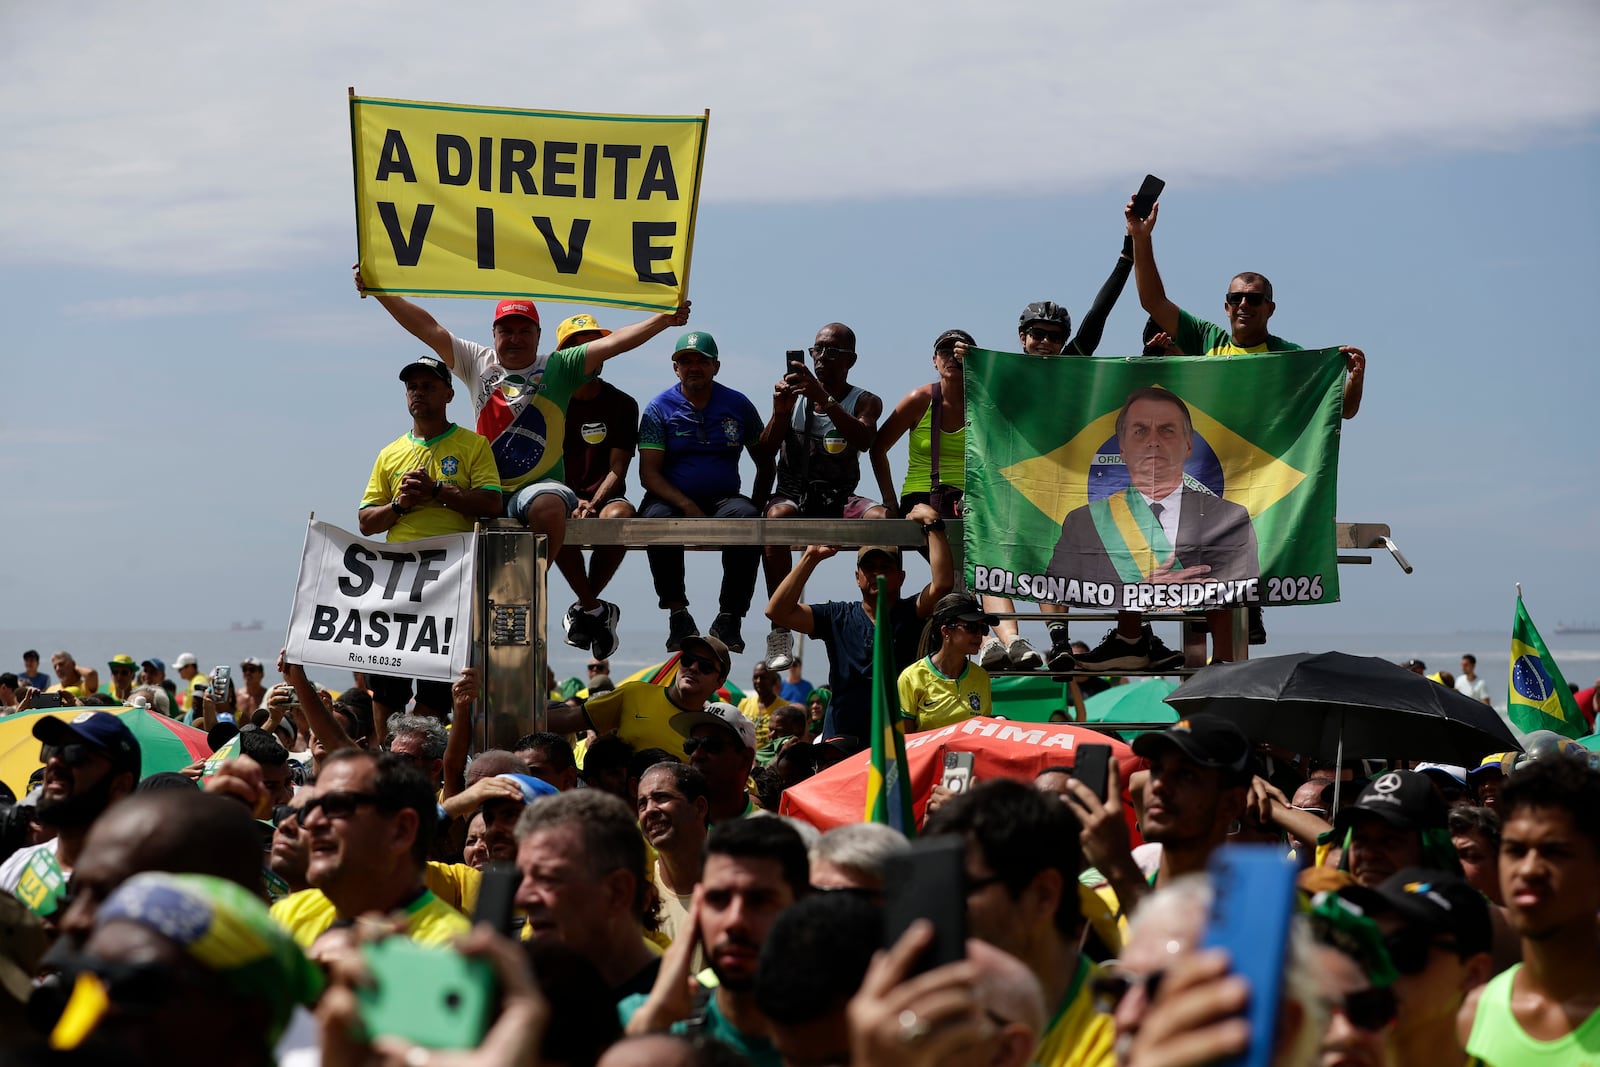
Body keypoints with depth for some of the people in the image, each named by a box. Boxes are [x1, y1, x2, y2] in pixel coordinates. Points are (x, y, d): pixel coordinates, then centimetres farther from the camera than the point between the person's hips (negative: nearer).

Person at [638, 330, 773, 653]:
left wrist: (757, 503, -1)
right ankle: (677, 615, -23)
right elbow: (649, 474, -6)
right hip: (671, 499, -1)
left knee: (747, 517, -33)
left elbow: (765, 462, 16)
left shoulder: (737, 405, 9)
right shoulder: (659, 408, 2)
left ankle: (729, 617, -24)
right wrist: (687, 507, -21)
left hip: (722, 500, 1)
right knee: (656, 519, -37)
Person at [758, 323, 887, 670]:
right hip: (793, 495, 0)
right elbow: (765, 452, 3)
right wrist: (780, 412, -17)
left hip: (840, 501, 0)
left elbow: (863, 439, -16)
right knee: (777, 515, -36)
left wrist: (824, 398, -28)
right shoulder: (794, 396, 12)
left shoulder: (865, 402, 8)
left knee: (880, 517, -33)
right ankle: (780, 631, -38)